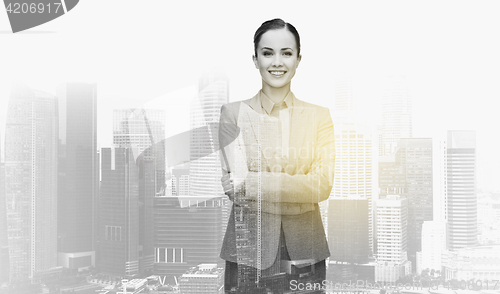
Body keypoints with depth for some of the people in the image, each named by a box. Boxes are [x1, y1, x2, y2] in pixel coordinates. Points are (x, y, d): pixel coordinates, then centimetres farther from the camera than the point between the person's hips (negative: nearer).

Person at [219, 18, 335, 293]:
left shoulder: (319, 116, 5)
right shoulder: (233, 113, 0)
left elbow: (323, 186, -8)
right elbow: (233, 188, -9)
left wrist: (254, 182, -16)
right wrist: (300, 190, -13)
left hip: (304, 254, 2)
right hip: (248, 252, -1)